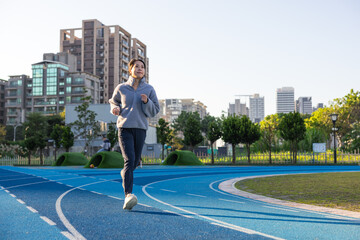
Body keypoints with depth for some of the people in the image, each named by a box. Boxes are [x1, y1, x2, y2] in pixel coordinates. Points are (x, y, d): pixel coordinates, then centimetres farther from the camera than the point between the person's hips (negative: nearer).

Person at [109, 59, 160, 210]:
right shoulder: (121, 88, 3)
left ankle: (125, 174, 48)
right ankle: (128, 195, -26)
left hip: (141, 128, 2)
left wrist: (146, 101, -15)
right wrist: (115, 109, -2)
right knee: (129, 159, -19)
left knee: (135, 161, 11)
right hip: (124, 127, -2)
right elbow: (113, 102, 20)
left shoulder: (149, 89, 4)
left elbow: (154, 111, 4)